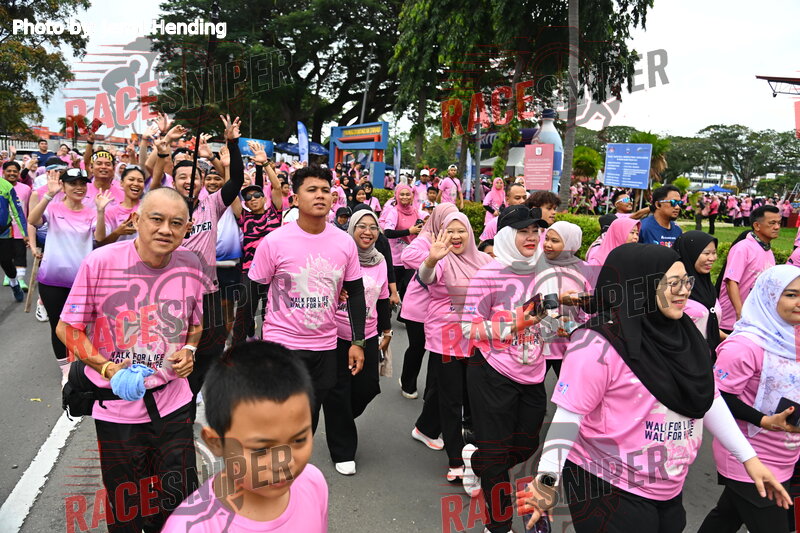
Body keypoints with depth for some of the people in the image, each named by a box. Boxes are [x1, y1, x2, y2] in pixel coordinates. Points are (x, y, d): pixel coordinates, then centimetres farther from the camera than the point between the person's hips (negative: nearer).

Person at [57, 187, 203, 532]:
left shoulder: (190, 265, -4)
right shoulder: (99, 263, -15)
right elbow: (67, 328, -6)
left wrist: (189, 350, -8)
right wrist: (107, 368, -19)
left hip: (172, 402, 3)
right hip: (117, 404, -2)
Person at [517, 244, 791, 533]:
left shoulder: (683, 335, 2)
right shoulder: (600, 345, -22)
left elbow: (708, 398, 9)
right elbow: (568, 416, -22)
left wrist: (749, 458, 9)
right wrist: (547, 481, -27)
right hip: (607, 489, -7)